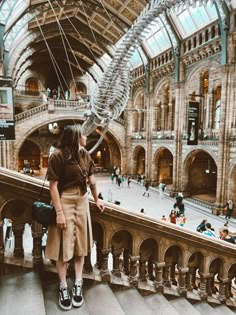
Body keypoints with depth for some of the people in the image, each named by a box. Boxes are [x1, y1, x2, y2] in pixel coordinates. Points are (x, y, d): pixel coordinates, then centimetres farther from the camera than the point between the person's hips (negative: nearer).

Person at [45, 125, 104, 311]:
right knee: (64, 245, 5)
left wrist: (97, 199, 19)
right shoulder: (58, 155, -15)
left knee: (81, 244, 12)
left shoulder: (84, 154, 4)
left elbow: (91, 178, 13)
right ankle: (63, 287, 24)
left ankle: (78, 285, 27)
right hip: (64, 202, -6)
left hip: (82, 201, 6)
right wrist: (59, 212, -20)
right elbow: (53, 186, -17)